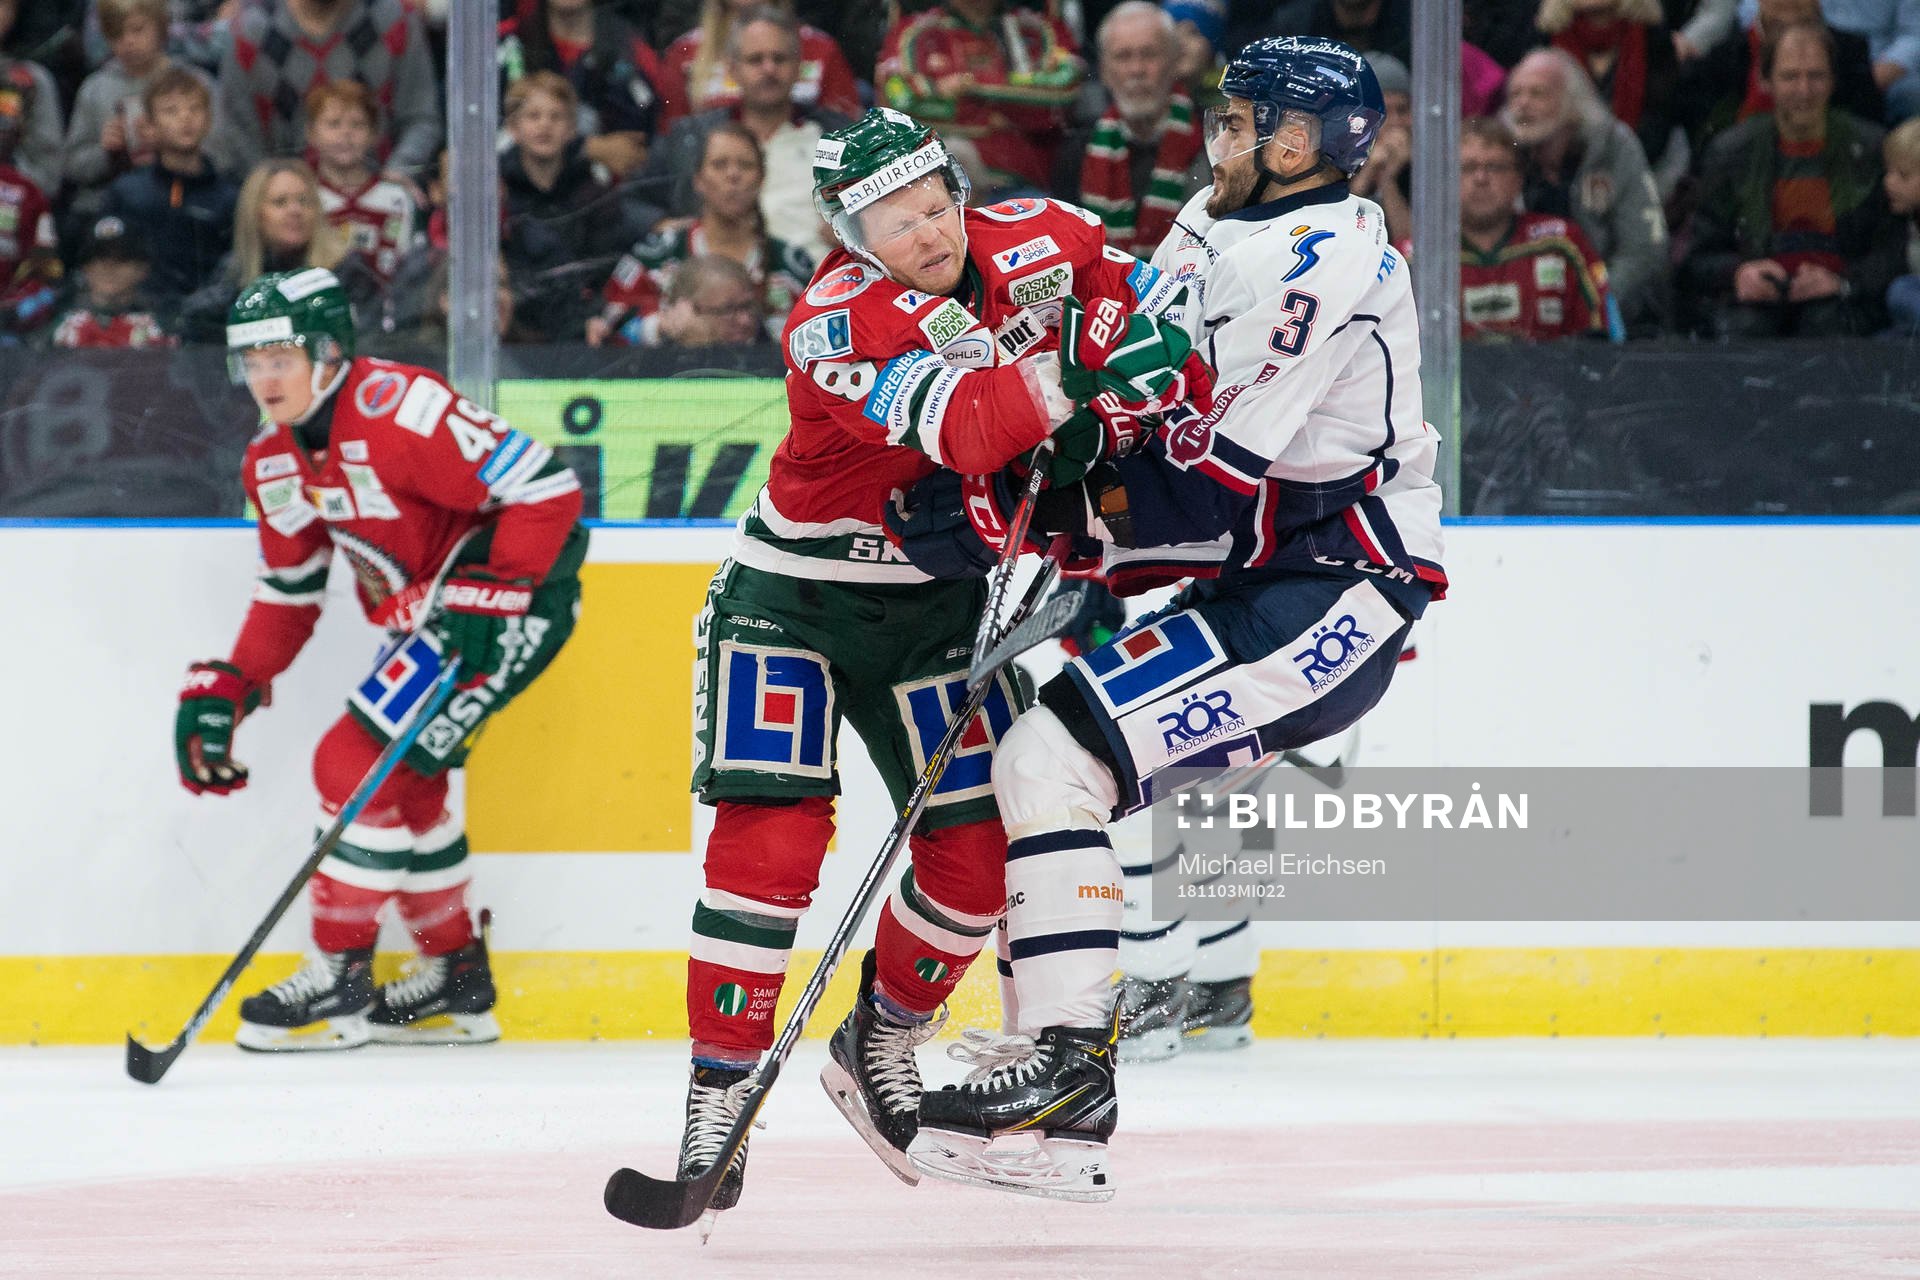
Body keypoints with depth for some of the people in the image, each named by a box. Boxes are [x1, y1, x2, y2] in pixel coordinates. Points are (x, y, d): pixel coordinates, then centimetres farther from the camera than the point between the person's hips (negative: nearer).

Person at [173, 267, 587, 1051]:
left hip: (514, 597, -10)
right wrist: (226, 691, 5)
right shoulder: (274, 462, 4)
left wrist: (489, 597, -29)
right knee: (401, 784, 16)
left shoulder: (398, 412, -25)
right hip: (427, 613, 10)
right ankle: (456, 983, 31)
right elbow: (288, 594, 15)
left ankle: (340, 982, -2)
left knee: (361, 765, -13)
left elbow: (548, 491, -25)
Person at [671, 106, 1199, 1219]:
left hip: (937, 600, 5)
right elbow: (965, 429, -39)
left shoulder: (1033, 243, -9)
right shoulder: (833, 327, -27)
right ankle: (720, 1097, -10)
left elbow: (1137, 288, 6)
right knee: (772, 832, -16)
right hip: (795, 593, -5)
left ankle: (882, 1045, 26)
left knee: (977, 845, 2)